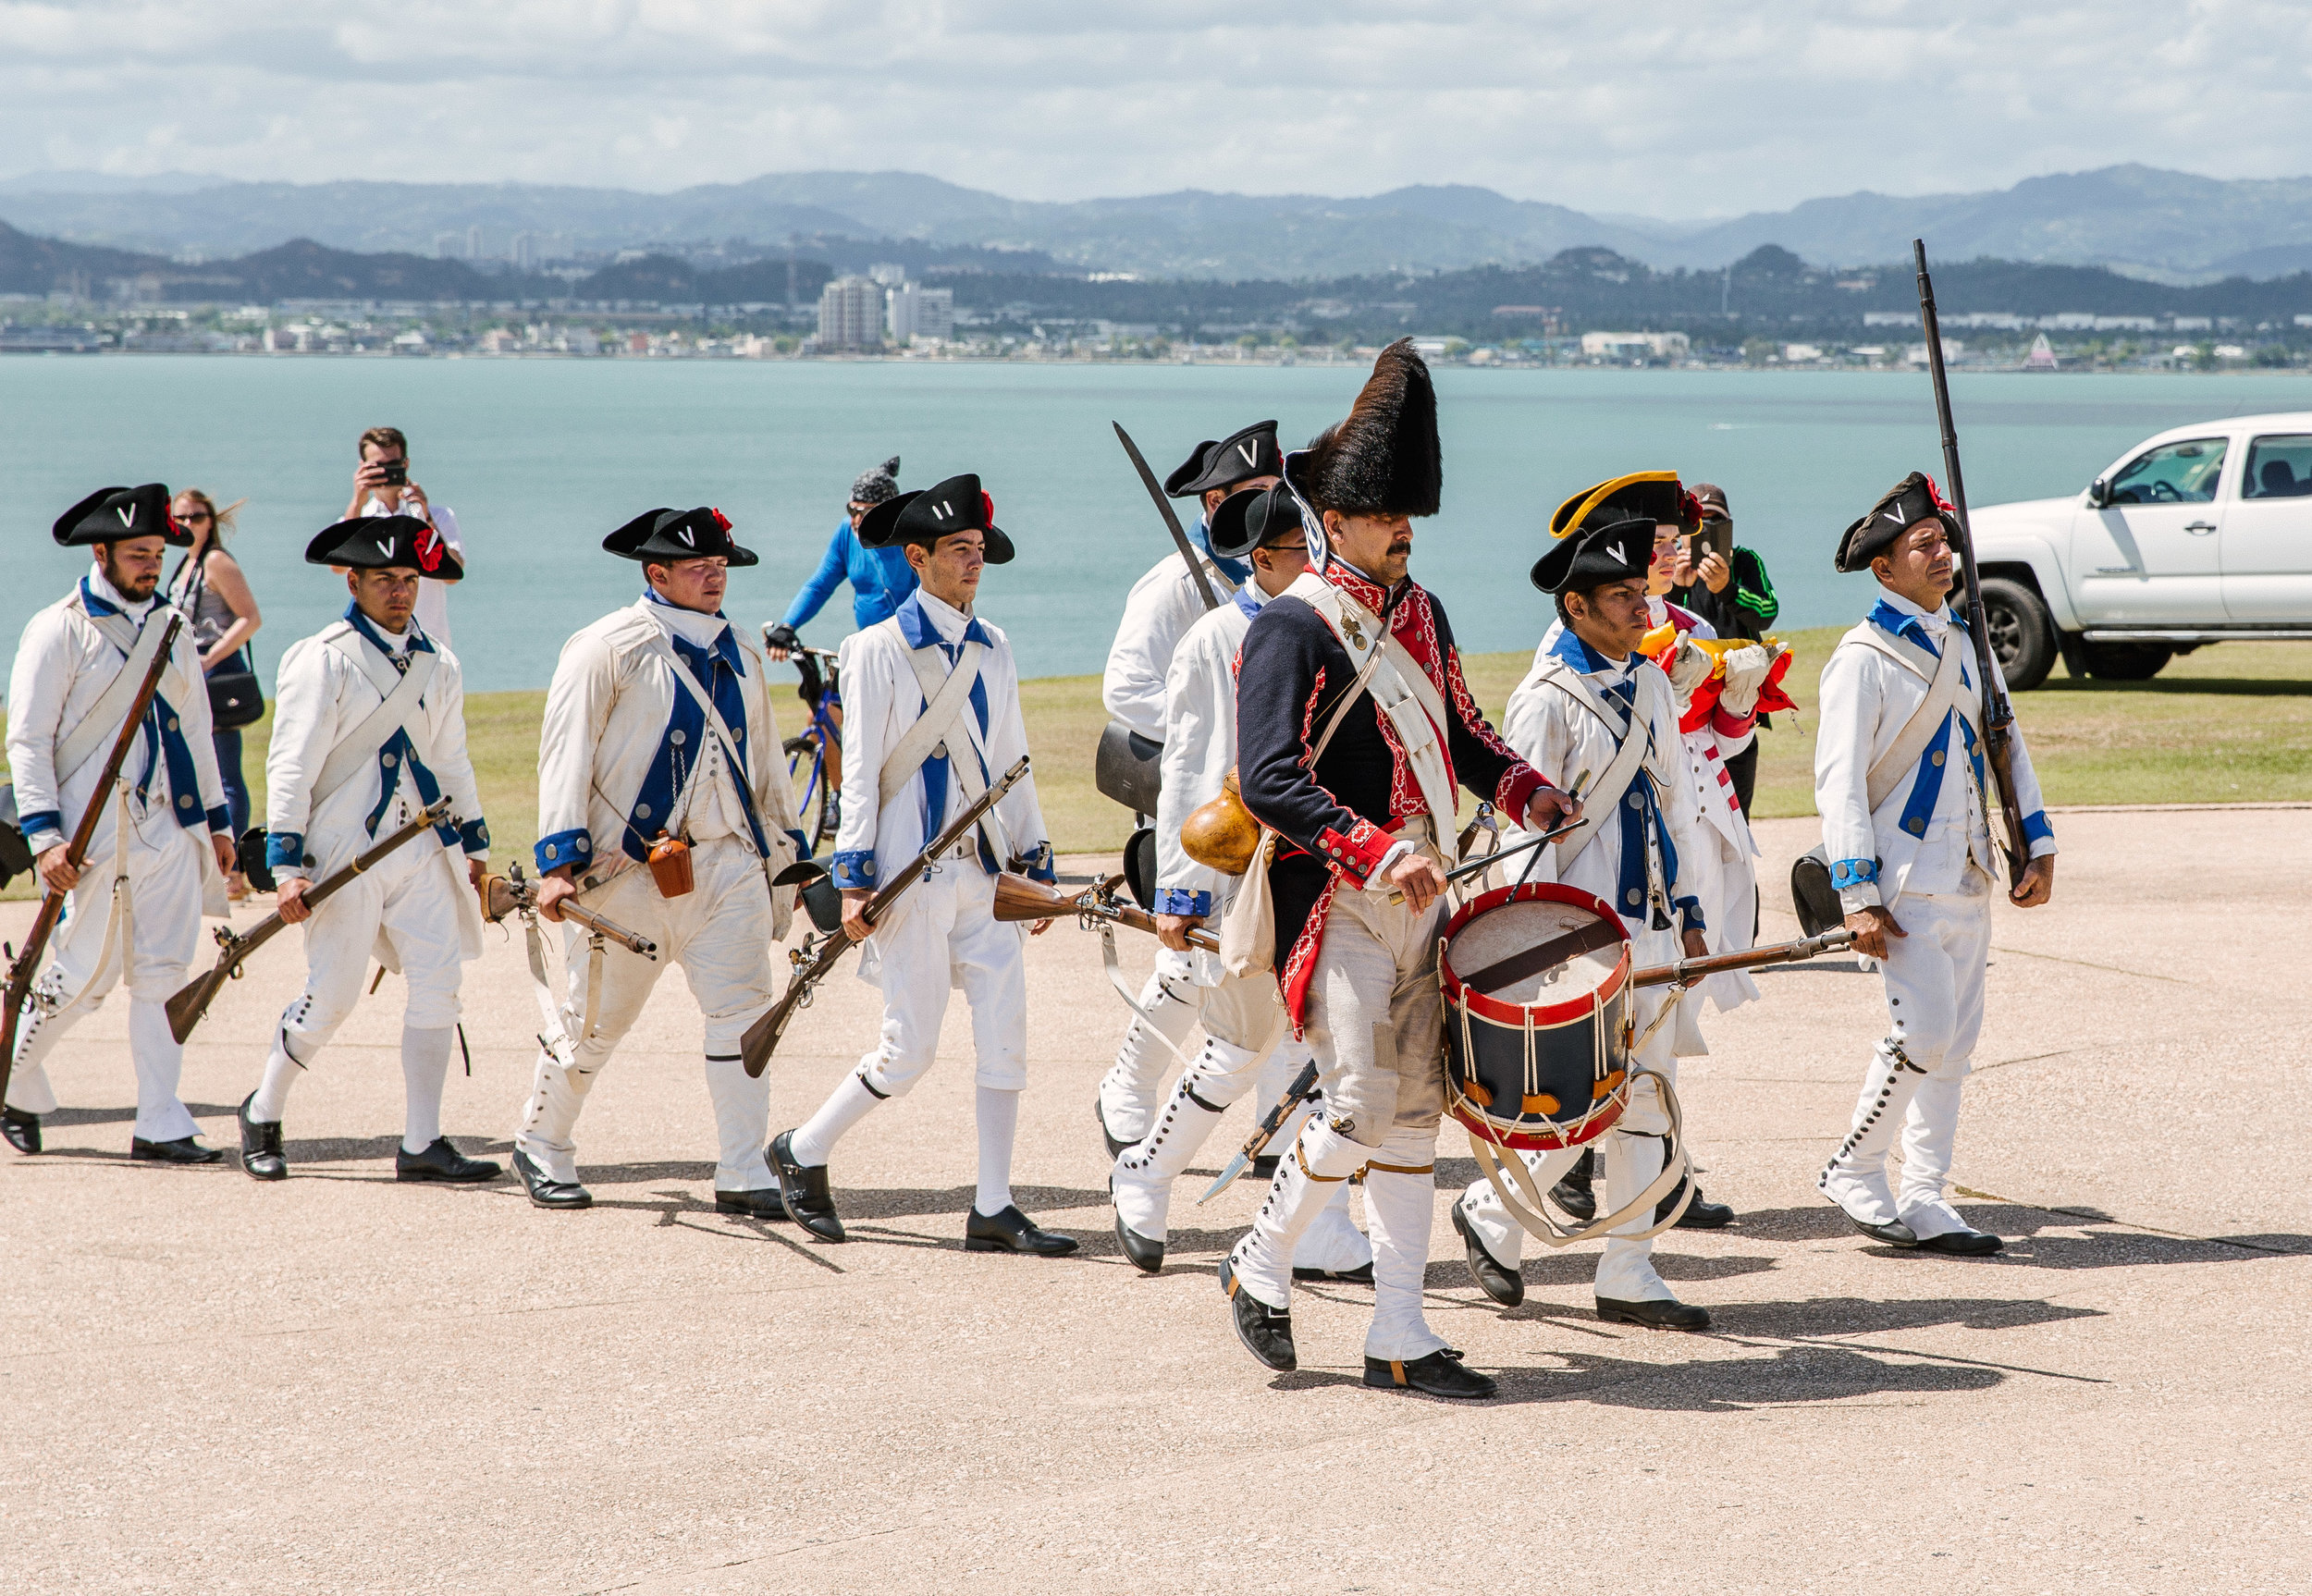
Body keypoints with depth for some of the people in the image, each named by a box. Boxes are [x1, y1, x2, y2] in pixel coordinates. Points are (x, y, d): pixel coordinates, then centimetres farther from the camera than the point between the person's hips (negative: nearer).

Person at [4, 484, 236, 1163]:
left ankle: (161, 1126, 2)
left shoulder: (170, 627, 13)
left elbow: (196, 729, 21)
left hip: (171, 826, 5)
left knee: (164, 976, 0)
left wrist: (216, 819, 18)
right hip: (96, 832, -5)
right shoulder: (58, 631, -5)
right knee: (82, 977, -1)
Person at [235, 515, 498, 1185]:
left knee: (439, 983, -5)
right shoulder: (323, 660, -6)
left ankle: (421, 1143, 0)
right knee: (331, 996, -3)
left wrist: (474, 844, 21)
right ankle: (262, 1115, 19)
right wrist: (287, 863, -14)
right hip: (347, 853, -5)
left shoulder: (438, 665, 13)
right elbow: (291, 766, -9)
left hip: (423, 853, 5)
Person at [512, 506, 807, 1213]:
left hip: (728, 864, 5)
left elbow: (766, 764, 23)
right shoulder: (609, 649, -5)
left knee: (743, 1010, -7)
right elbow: (566, 756, -9)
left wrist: (788, 855, 22)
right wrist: (558, 862, -16)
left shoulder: (737, 657, 14)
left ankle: (743, 1176, -6)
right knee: (595, 1017, 6)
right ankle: (541, 1147, 27)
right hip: (629, 866, -5)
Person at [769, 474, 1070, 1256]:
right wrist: (855, 879, -10)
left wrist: (1035, 859, 15)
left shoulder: (992, 647, 12)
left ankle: (993, 1210, 4)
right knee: (909, 1051, -3)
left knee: (1006, 1035, -1)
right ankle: (801, 1153, 18)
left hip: (983, 870, 6)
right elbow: (860, 770, -6)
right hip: (916, 874, -6)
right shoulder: (880, 649, -5)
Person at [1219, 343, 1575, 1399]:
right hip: (1336, 905, -7)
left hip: (1419, 898, 8)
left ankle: (1400, 1337, 10)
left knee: (1416, 1108, 6)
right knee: (1360, 1107, -13)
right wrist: (1381, 854, -28)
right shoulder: (1293, 627, -12)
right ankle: (1261, 1267, 12)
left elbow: (1456, 727, 26)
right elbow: (1268, 780, -21)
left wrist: (1521, 789, 7)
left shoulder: (1420, 614, 13)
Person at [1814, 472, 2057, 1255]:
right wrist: (1859, 895, -17)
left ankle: (1923, 1199, 12)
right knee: (1923, 1031, -14)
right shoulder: (1865, 658, -10)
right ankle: (1853, 1173, 4)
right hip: (1907, 883, -7)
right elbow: (1839, 780, -13)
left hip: (1968, 879, 7)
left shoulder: (1965, 643, 13)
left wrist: (2038, 844, 12)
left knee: (1956, 1041, 7)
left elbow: (2006, 744, 20)